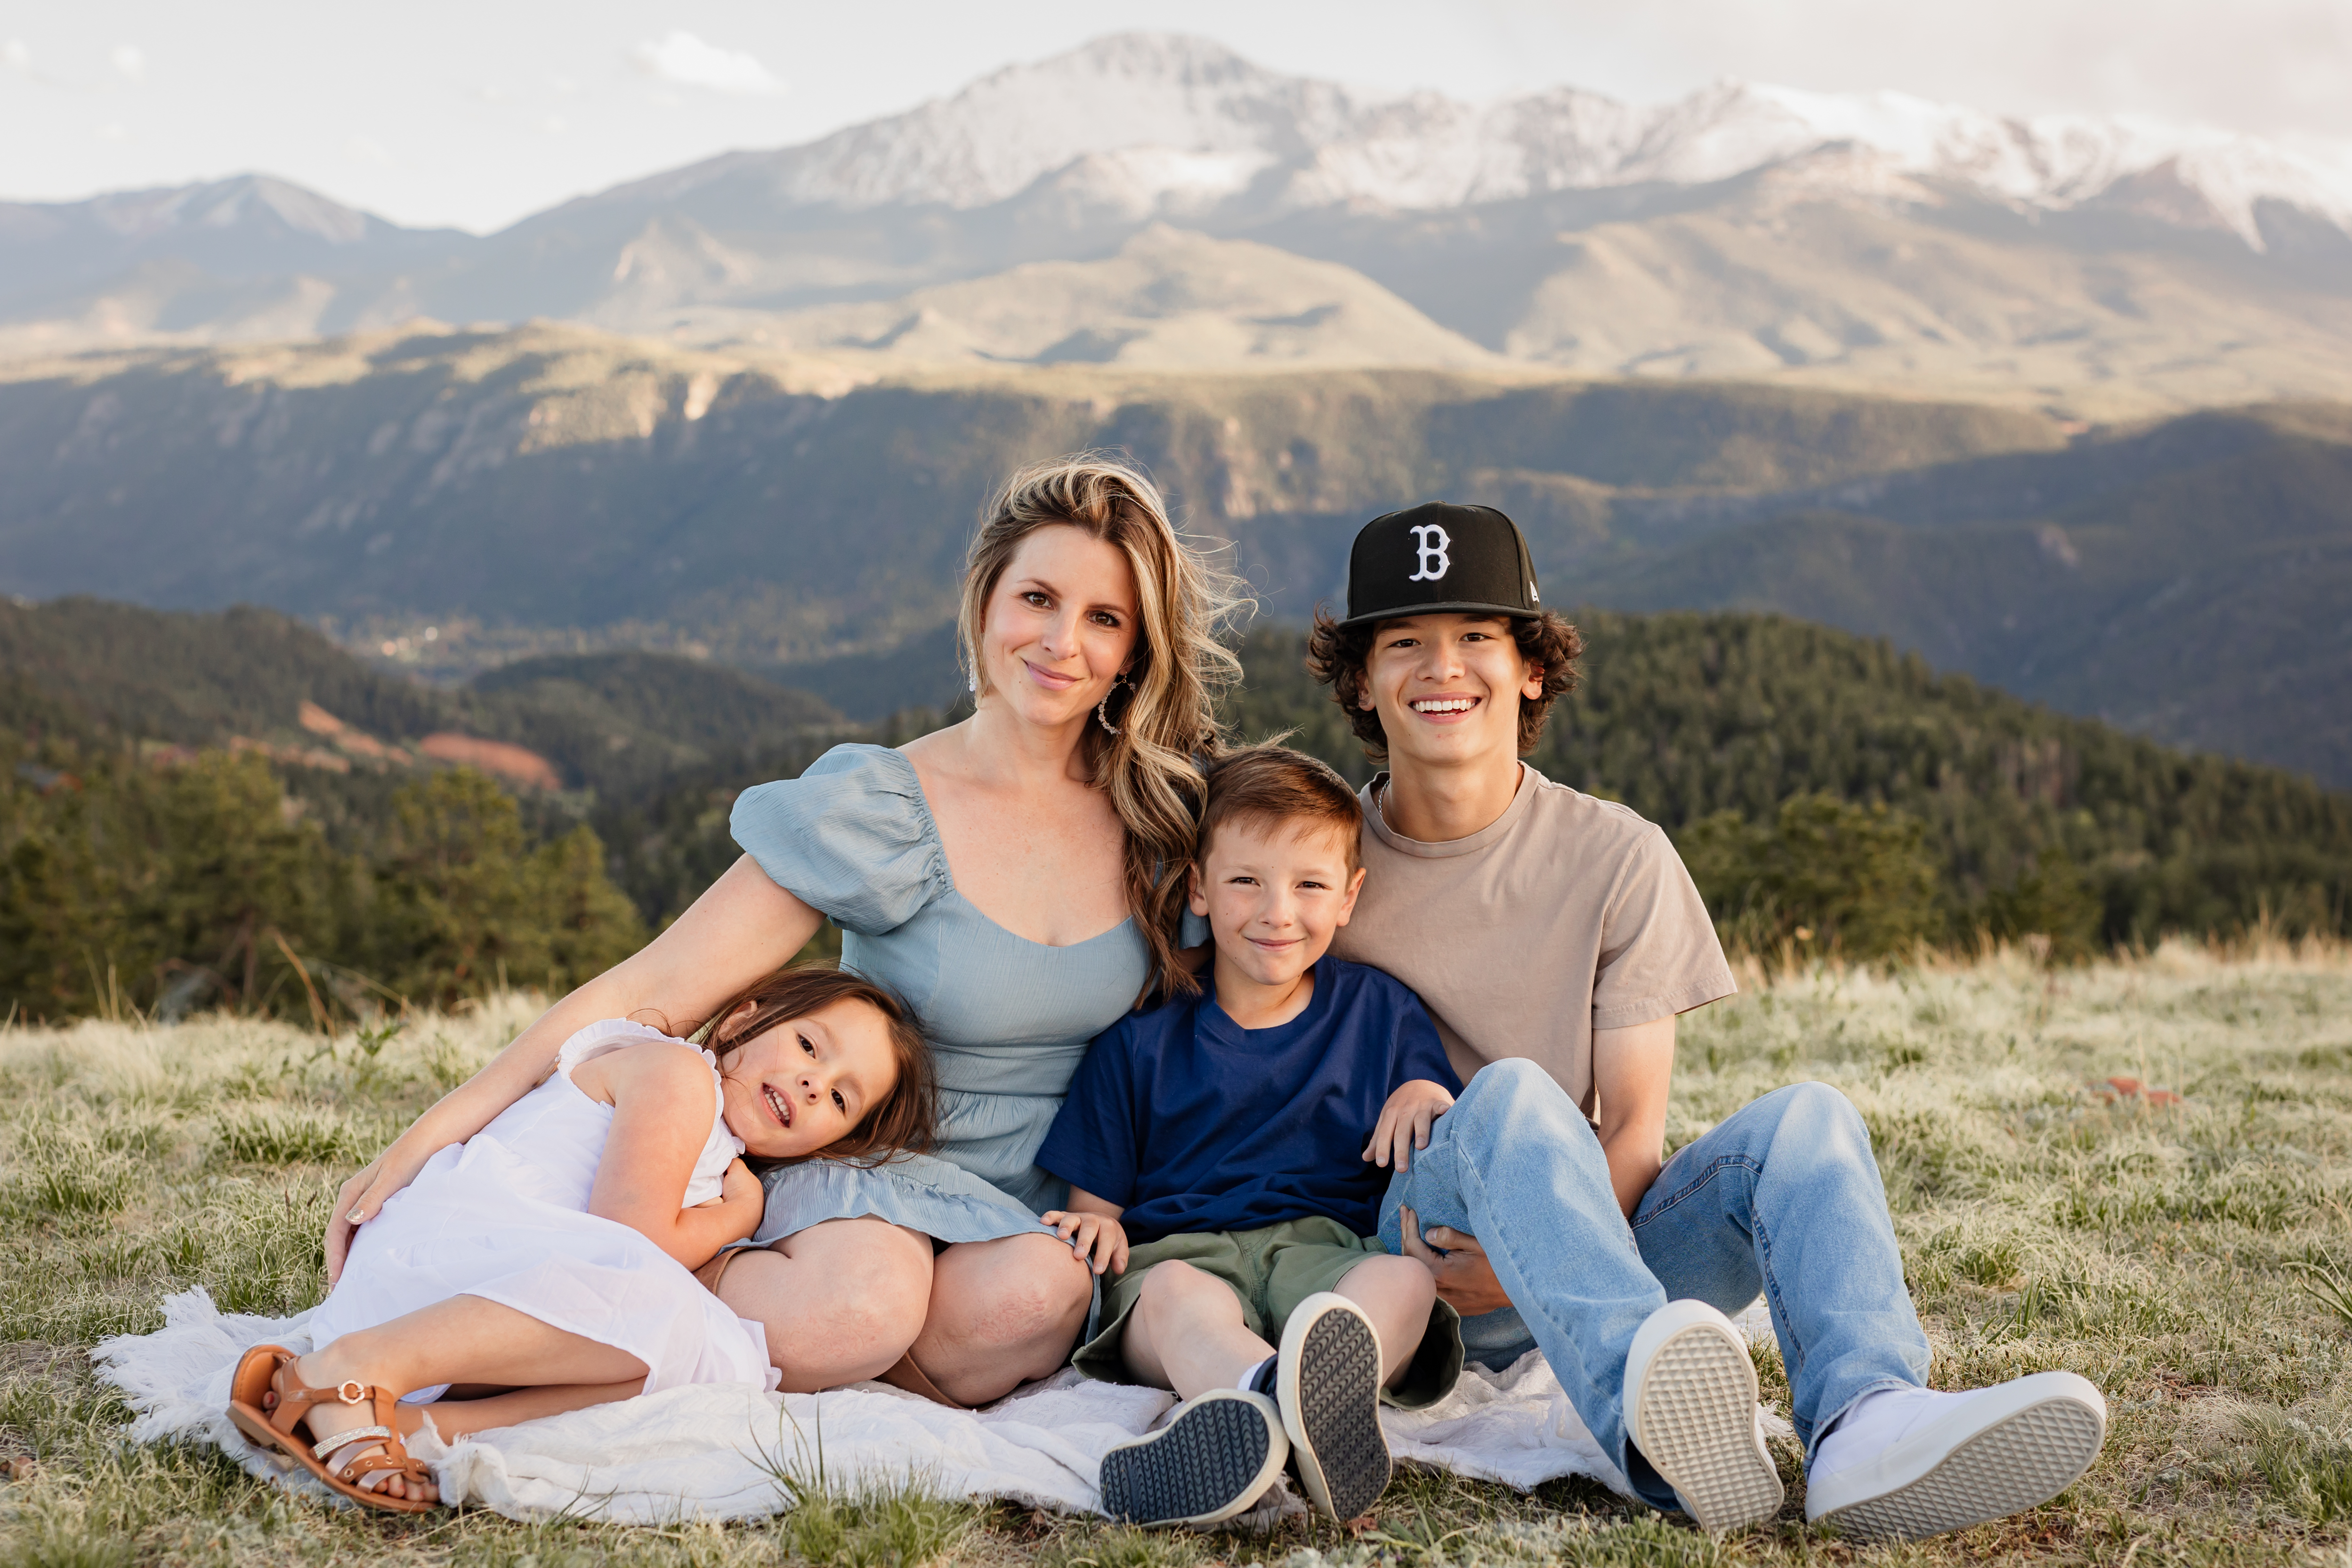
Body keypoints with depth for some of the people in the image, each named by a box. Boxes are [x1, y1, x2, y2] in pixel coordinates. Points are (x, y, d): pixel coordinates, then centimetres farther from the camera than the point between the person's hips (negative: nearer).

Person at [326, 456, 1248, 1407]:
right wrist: (433, 1134, -19)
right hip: (878, 1165, -3)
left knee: (1032, 1293, -36)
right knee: (857, 1306, -40)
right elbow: (655, 990, -13)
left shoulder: (1161, 814, 1)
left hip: (1054, 1214, 3)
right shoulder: (875, 811, -9)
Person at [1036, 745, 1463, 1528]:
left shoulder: (1382, 1013, 17)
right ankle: (1270, 1391, -71)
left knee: (1407, 1278, -34)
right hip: (1184, 1250, -1)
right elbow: (1097, 1198, 12)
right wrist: (1097, 1226, -12)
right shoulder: (1142, 1041, 13)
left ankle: (1331, 1385, -69)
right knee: (1173, 1291, -36)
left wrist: (1430, 1101, -3)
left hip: (1335, 1255, 1)